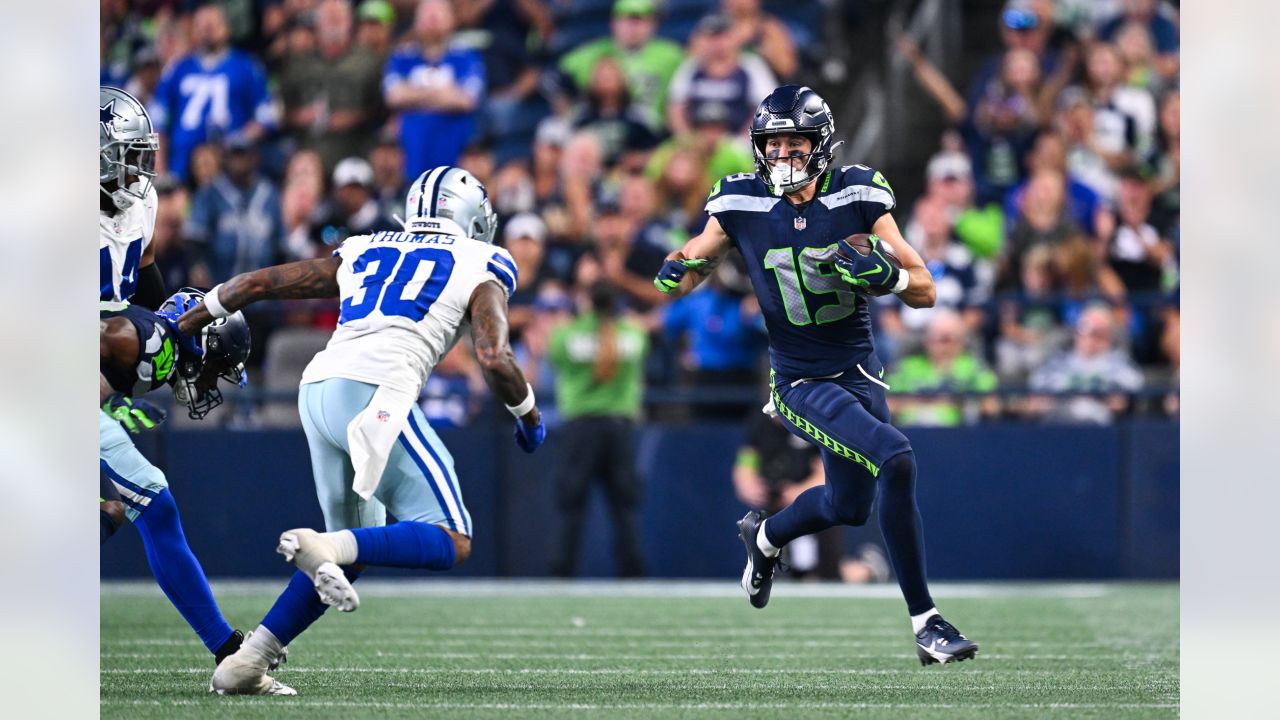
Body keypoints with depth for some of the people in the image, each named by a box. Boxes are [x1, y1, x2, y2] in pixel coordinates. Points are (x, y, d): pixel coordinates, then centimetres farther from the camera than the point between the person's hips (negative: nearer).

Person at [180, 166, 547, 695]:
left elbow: (258, 282, 28)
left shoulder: (363, 253, 28)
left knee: (351, 550, 20)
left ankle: (246, 662, 9)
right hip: (376, 393, -6)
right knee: (451, 543, -3)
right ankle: (322, 548, -26)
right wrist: (529, 415, 17)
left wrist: (189, 321, 41)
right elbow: (494, 359, -1)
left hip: (317, 392, 6)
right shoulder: (479, 268, 13)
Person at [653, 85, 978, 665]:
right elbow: (695, 260, 8)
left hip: (859, 372, 4)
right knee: (896, 460, -25)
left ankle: (764, 537, 52)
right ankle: (925, 624, -20)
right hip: (801, 383, -4)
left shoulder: (858, 197, -7)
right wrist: (677, 273, -15)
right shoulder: (741, 207, -8)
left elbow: (925, 292, -4)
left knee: (848, 506, 18)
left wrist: (886, 274, -25)